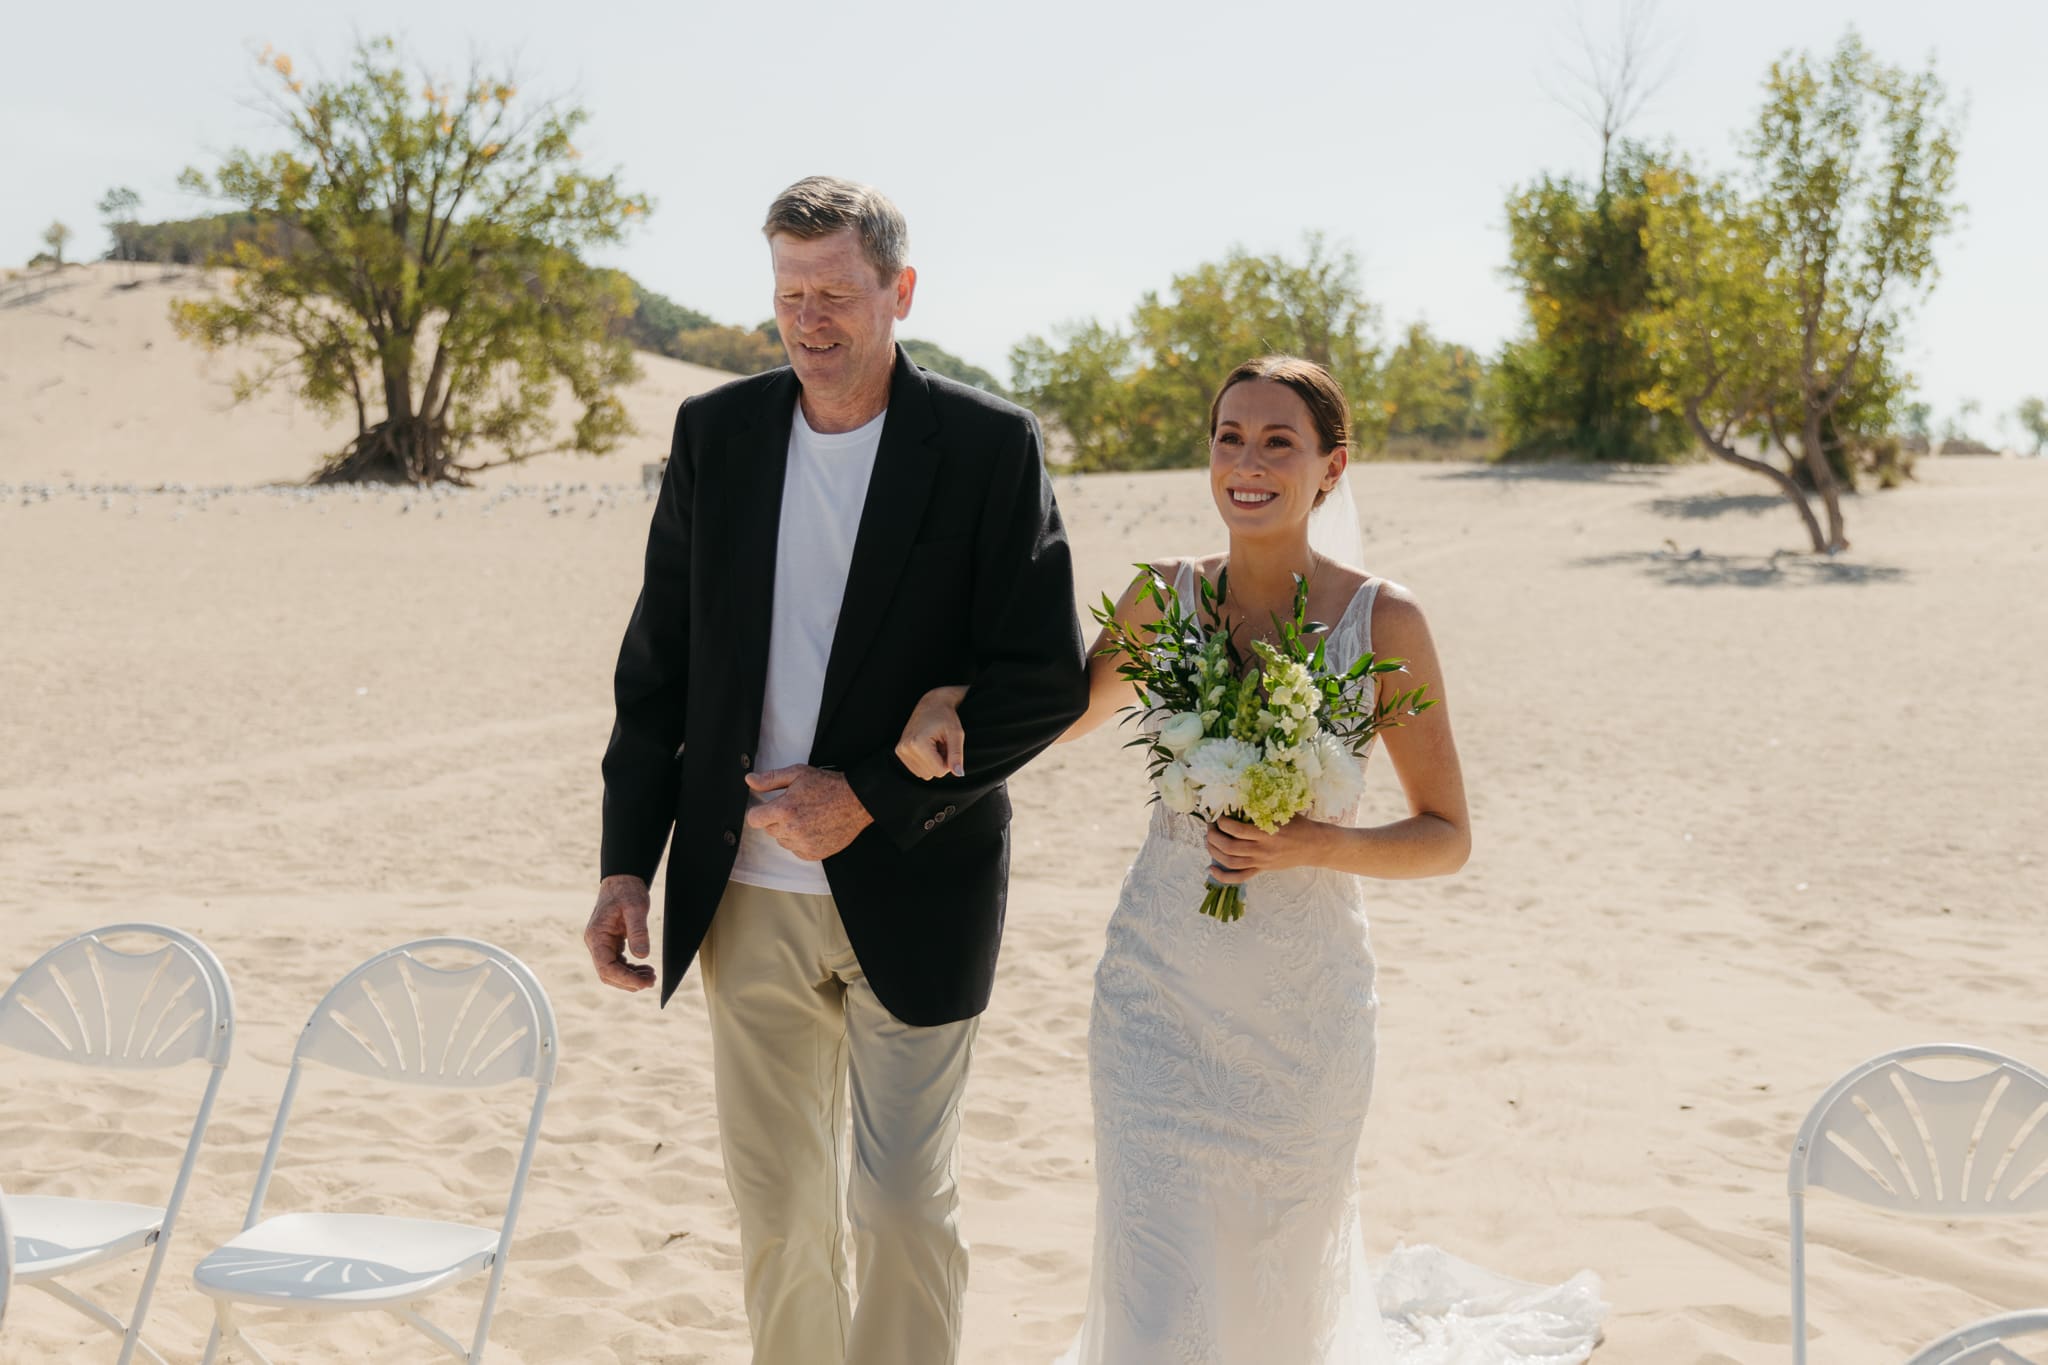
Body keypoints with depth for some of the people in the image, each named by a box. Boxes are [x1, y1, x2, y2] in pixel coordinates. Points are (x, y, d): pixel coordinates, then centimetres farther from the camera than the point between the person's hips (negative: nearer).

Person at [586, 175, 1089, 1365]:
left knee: (903, 1207, 3)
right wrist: (628, 865, 3)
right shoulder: (716, 433, 4)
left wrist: (872, 798, -15)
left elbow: (1047, 677, -10)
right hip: (746, 897, 4)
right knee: (776, 1211, 13)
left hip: (909, 894, -3)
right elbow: (659, 664, 7)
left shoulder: (991, 446, -7)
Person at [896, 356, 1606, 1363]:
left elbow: (1446, 837, -3)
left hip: (1303, 1002, -1)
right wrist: (950, 699, -5)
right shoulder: (1162, 598, -2)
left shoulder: (1384, 621, -8)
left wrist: (1318, 846, -21)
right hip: (1159, 986, 1)